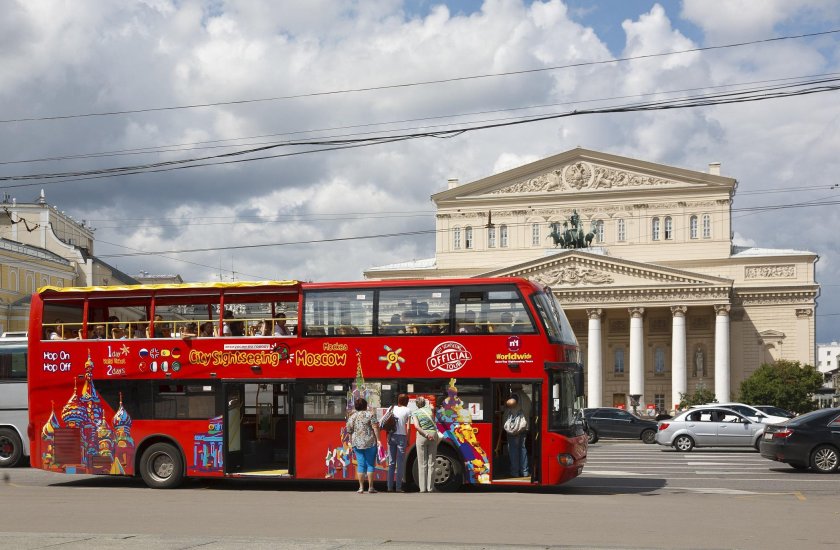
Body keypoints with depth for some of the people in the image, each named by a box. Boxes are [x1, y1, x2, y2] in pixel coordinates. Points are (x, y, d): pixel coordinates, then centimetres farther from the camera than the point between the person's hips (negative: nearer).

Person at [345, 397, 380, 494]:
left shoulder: (352, 417, 9)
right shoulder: (370, 414, -2)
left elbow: (349, 432, 12)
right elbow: (375, 428, -9)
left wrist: (351, 443, 20)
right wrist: (378, 439, -7)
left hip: (357, 443, 3)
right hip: (369, 442, -3)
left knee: (360, 465, 6)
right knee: (370, 464, 4)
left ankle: (361, 487, 4)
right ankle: (370, 487, 3)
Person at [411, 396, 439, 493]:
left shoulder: (415, 413, 2)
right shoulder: (429, 411, 13)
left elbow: (417, 426, -11)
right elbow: (433, 423, 16)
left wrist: (426, 435, -13)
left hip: (422, 437, -2)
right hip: (433, 435, 2)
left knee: (422, 463, 3)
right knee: (431, 463, 5)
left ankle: (423, 488, 0)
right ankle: (430, 487, 4)